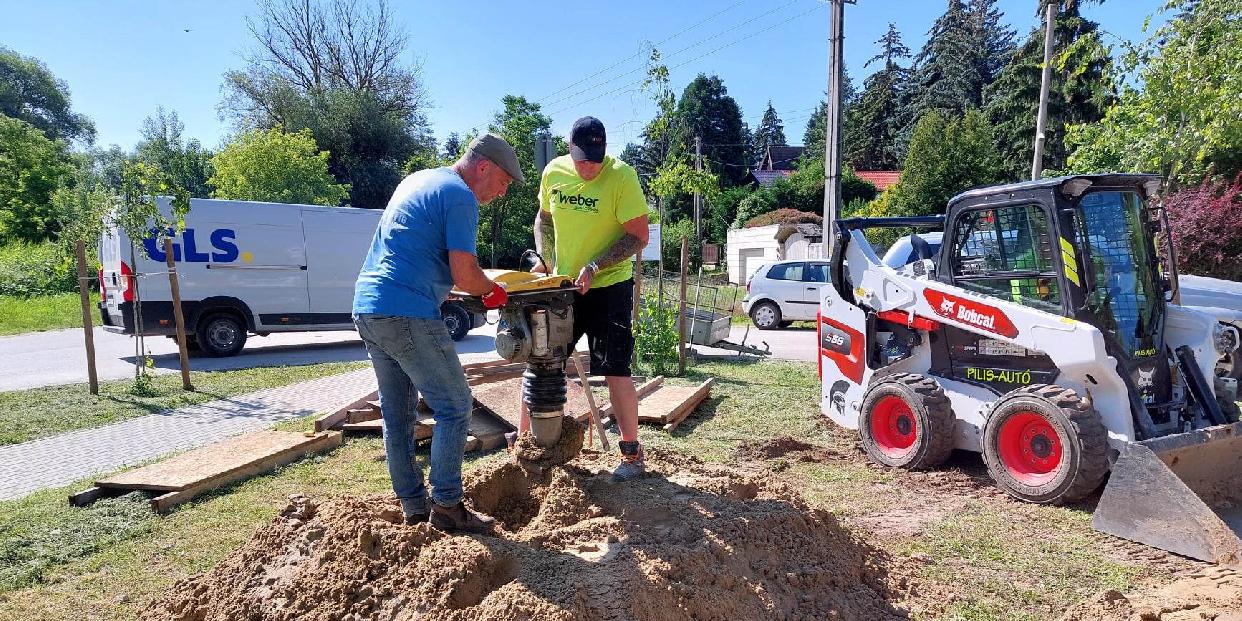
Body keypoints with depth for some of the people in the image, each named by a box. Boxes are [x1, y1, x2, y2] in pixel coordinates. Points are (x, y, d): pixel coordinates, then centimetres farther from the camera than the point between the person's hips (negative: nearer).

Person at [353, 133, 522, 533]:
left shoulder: (417, 181, 21)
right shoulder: (460, 197, -8)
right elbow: (466, 277, -15)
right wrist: (493, 289, 5)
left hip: (367, 307, 10)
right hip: (408, 315, -10)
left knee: (397, 414, 14)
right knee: (454, 408, 1)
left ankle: (413, 507, 23)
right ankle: (446, 506, 6)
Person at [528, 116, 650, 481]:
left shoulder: (622, 176, -15)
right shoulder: (553, 172, -1)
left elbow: (638, 236, -15)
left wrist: (595, 267, -23)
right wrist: (544, 258, -1)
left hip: (609, 287, -5)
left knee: (615, 370, -3)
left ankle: (632, 454, 12)